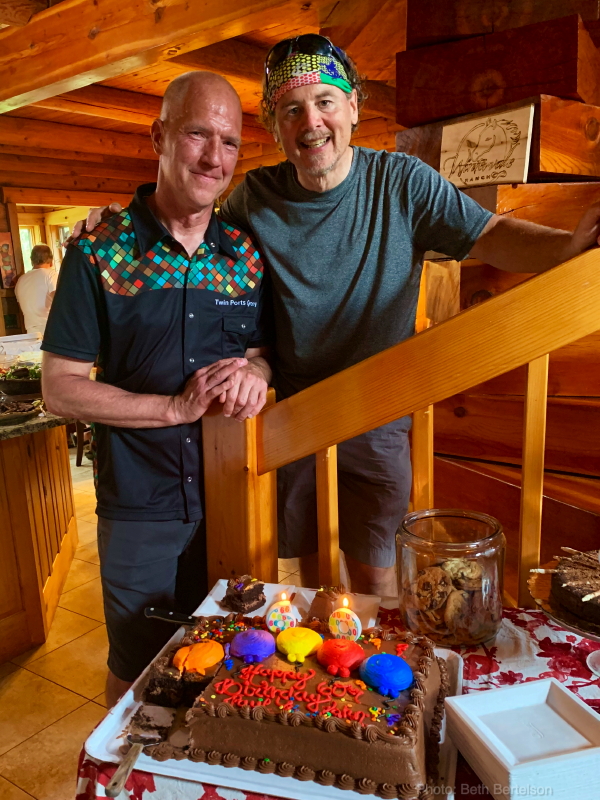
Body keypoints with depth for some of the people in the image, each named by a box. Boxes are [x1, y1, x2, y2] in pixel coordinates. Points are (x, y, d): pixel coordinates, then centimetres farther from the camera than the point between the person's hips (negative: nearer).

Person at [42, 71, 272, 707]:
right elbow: (60, 390, -9)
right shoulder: (98, 252, -9)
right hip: (141, 510, -3)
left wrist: (256, 370, -15)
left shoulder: (248, 253, 1)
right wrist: (176, 407, -19)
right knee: (139, 677, 17)